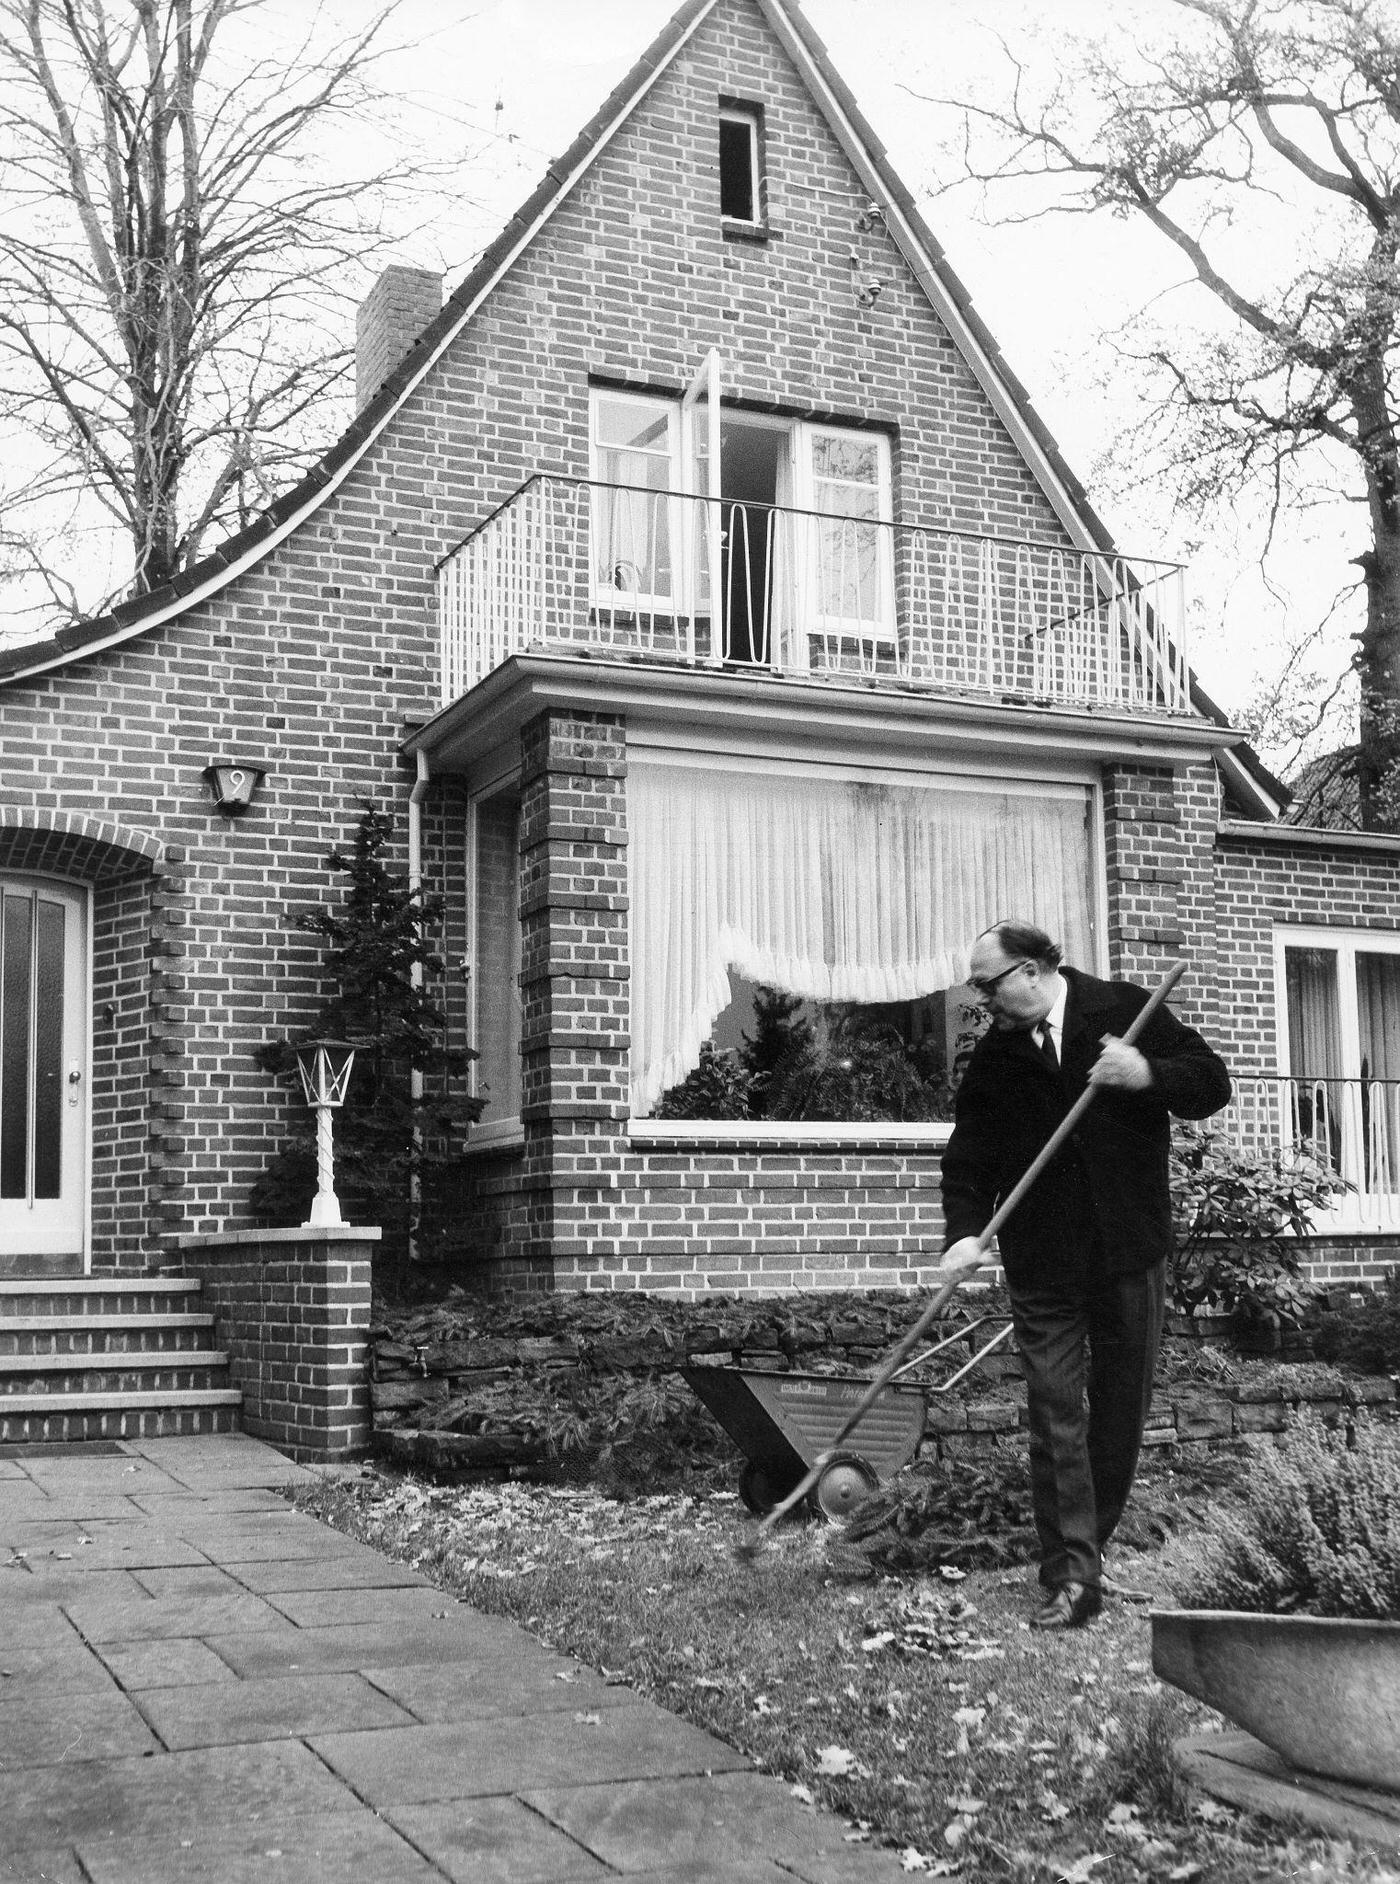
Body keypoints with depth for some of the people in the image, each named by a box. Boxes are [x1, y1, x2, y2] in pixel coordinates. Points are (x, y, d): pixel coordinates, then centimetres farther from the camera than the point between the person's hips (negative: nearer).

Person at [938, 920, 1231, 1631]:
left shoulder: (1126, 1010, -2)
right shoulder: (993, 1058, 3)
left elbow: (1211, 1082, 0)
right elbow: (969, 1159, 3)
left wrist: (1147, 1075, -19)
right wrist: (964, 1232, -14)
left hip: (1130, 1255, 0)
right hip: (1041, 1266, 0)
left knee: (1121, 1409, 8)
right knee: (1055, 1417, -4)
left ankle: (1085, 1546, 25)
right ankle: (1071, 1578, -3)